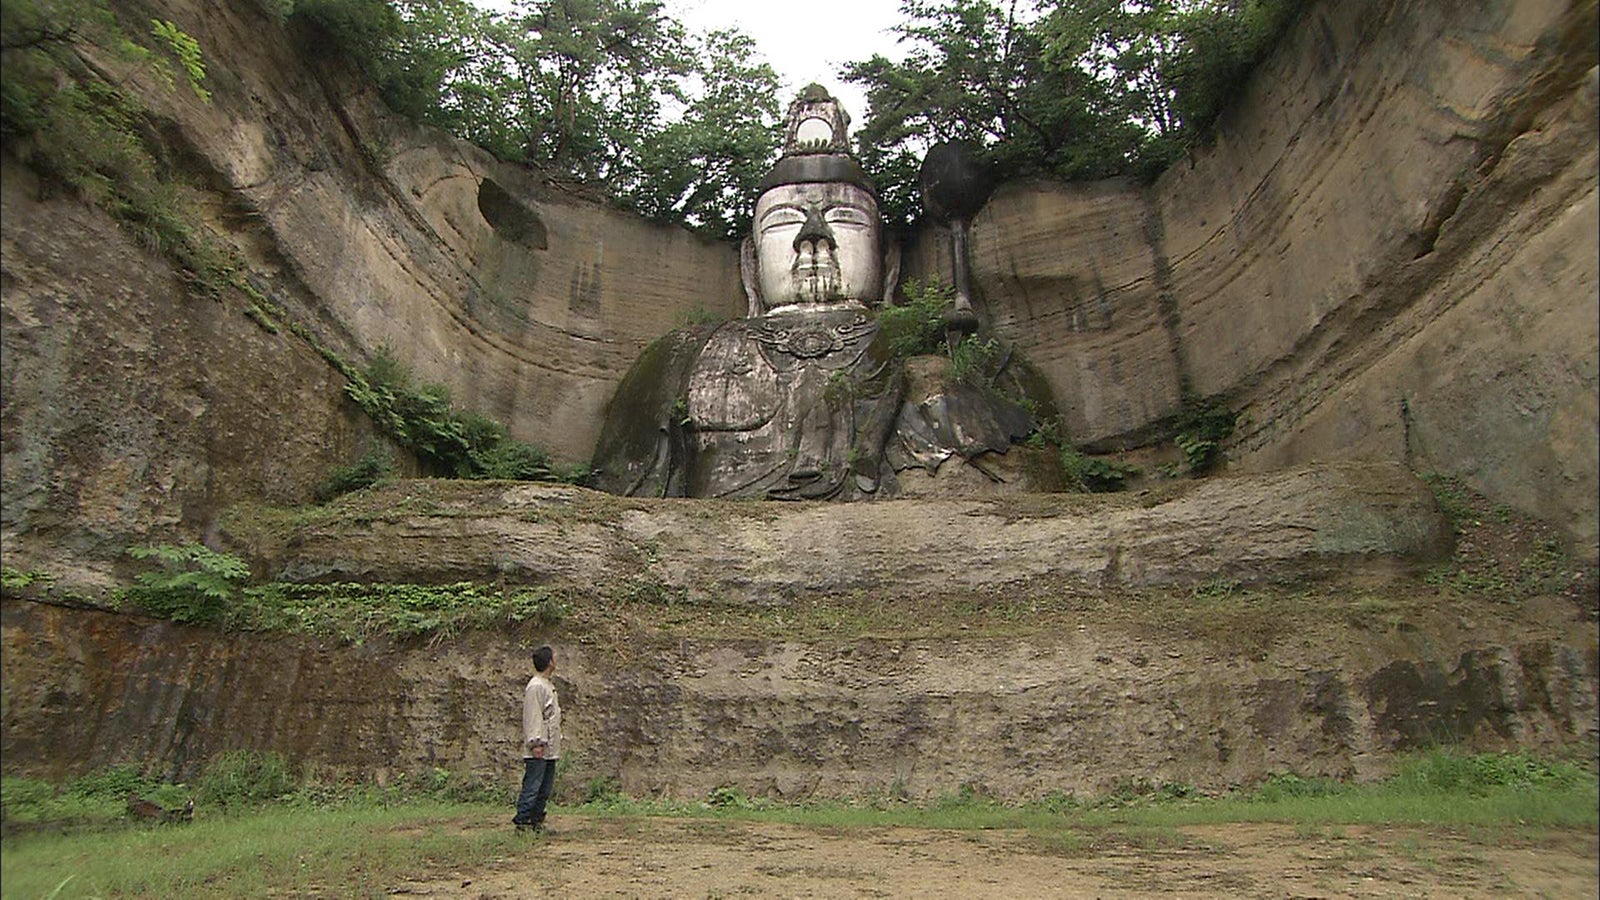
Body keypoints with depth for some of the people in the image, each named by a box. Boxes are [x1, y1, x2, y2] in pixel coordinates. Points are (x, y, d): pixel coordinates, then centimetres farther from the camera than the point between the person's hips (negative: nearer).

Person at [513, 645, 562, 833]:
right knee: (532, 787, -6)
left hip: (550, 749, 10)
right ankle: (522, 821, 0)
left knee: (545, 789, 12)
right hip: (538, 751, -10)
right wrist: (536, 743, -20)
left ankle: (536, 821, 18)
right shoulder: (535, 687, -13)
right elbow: (532, 716, -18)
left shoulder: (547, 685, 17)